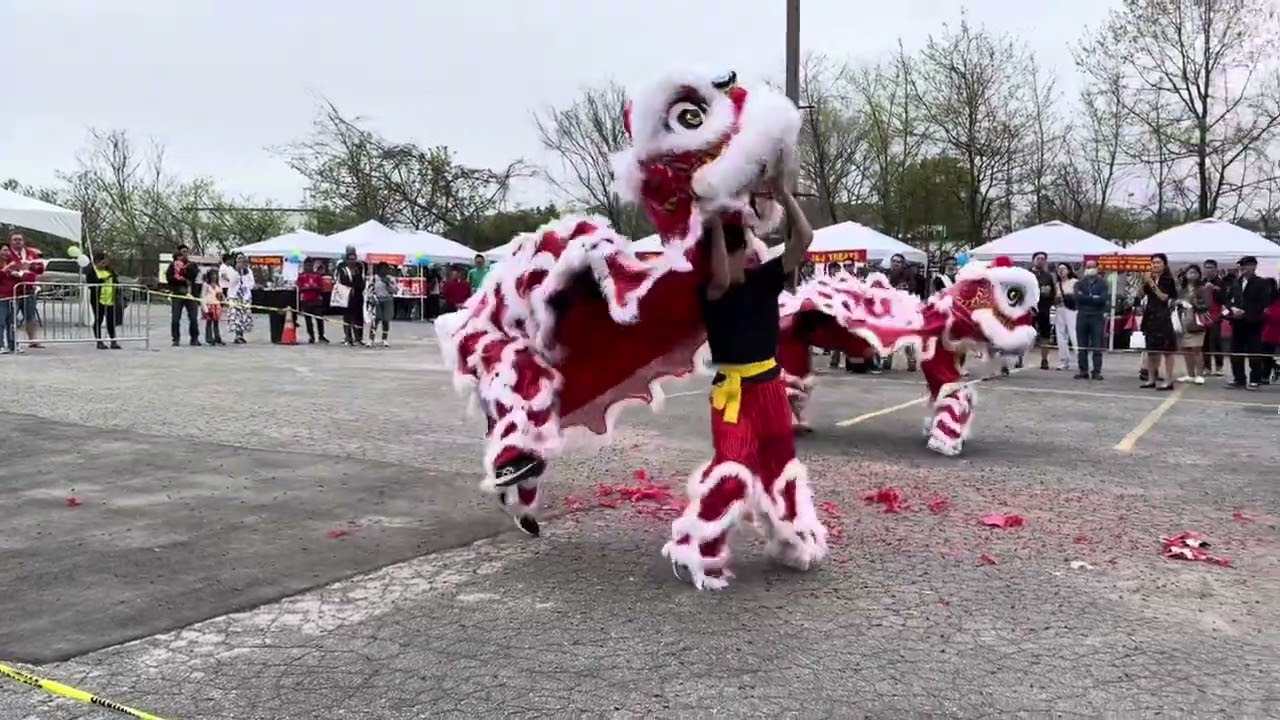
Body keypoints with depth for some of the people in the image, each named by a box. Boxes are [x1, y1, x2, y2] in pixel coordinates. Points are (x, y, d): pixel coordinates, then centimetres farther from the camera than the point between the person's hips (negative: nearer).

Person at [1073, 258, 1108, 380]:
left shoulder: (1102, 283, 6)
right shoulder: (1079, 283, 13)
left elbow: (1103, 298, -10)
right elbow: (1077, 296, -6)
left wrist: (1085, 298, -9)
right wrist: (1093, 298, -9)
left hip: (1097, 316, -2)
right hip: (1082, 316, 2)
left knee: (1097, 346, -4)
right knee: (1081, 346, 2)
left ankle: (1097, 371, -2)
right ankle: (1083, 370, 7)